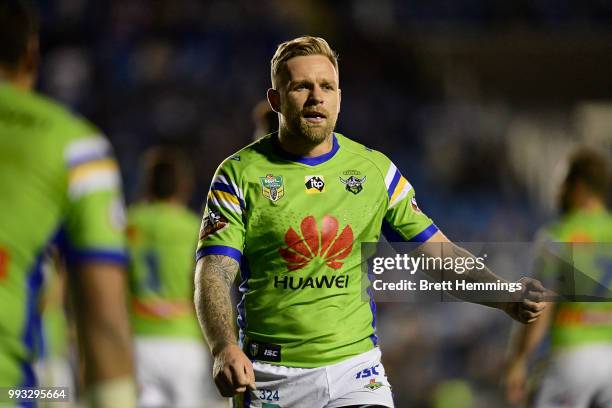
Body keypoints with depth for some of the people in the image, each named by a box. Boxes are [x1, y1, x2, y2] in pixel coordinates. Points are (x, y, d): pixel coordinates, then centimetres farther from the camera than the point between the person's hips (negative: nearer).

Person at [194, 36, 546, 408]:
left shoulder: (377, 170, 7)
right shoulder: (239, 174, -2)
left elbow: (438, 252, 9)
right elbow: (214, 273, -10)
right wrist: (224, 349, -29)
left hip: (355, 368, 1)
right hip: (269, 376, -1)